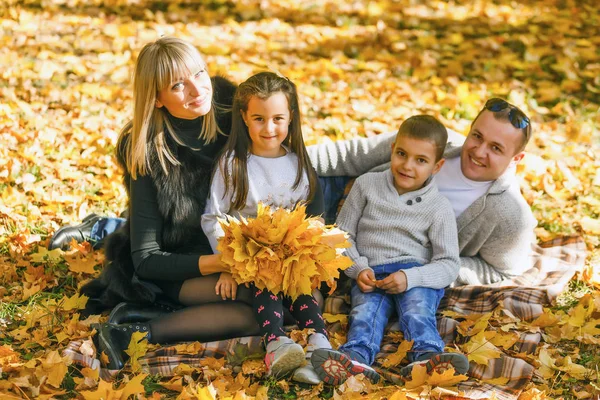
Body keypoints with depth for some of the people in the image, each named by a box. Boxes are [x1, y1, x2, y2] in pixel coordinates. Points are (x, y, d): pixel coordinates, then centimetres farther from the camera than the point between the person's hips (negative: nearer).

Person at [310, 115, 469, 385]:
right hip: (370, 274, 0)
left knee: (417, 310, -32)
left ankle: (426, 356, -56)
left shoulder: (439, 208, 4)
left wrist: (410, 277, -17)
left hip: (417, 275, 0)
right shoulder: (366, 185, 9)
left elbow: (448, 264, 1)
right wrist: (358, 268, -5)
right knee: (366, 312, -29)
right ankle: (356, 359, -56)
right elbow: (343, 234, 13)